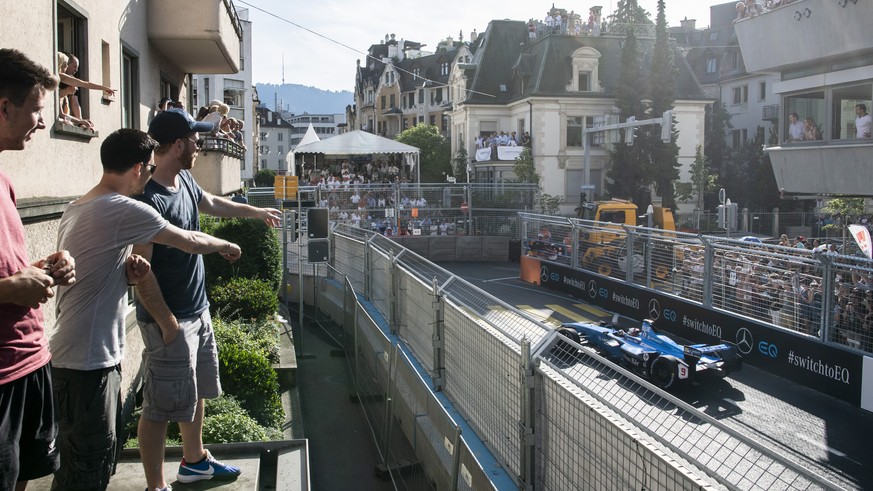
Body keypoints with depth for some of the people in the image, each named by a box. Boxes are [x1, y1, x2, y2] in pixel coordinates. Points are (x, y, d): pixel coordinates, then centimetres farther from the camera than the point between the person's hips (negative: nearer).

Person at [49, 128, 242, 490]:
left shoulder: (76, 209, 11)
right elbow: (191, 242, -7)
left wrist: (126, 270, 1)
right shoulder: (124, 210, -17)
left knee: (101, 460, 18)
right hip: (87, 362, -9)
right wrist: (225, 246, 12)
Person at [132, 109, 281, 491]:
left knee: (196, 392, 23)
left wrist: (258, 212, 40)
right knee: (161, 407, 2)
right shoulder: (149, 199, -24)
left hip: (198, 312, 10)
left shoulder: (184, 180, 4)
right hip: (171, 320, -10)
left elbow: (212, 204, 27)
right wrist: (166, 321, -21)